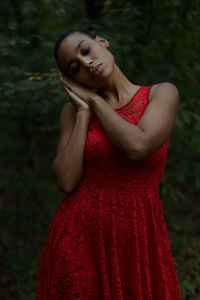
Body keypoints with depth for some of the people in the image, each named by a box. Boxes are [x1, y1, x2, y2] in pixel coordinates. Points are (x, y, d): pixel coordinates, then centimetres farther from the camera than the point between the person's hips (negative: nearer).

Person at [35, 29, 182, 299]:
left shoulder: (163, 94, -2)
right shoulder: (74, 110, 3)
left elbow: (137, 147, -20)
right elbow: (66, 181, -9)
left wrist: (94, 99, -8)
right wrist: (84, 113, -7)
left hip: (138, 239, -1)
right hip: (79, 236, 1)